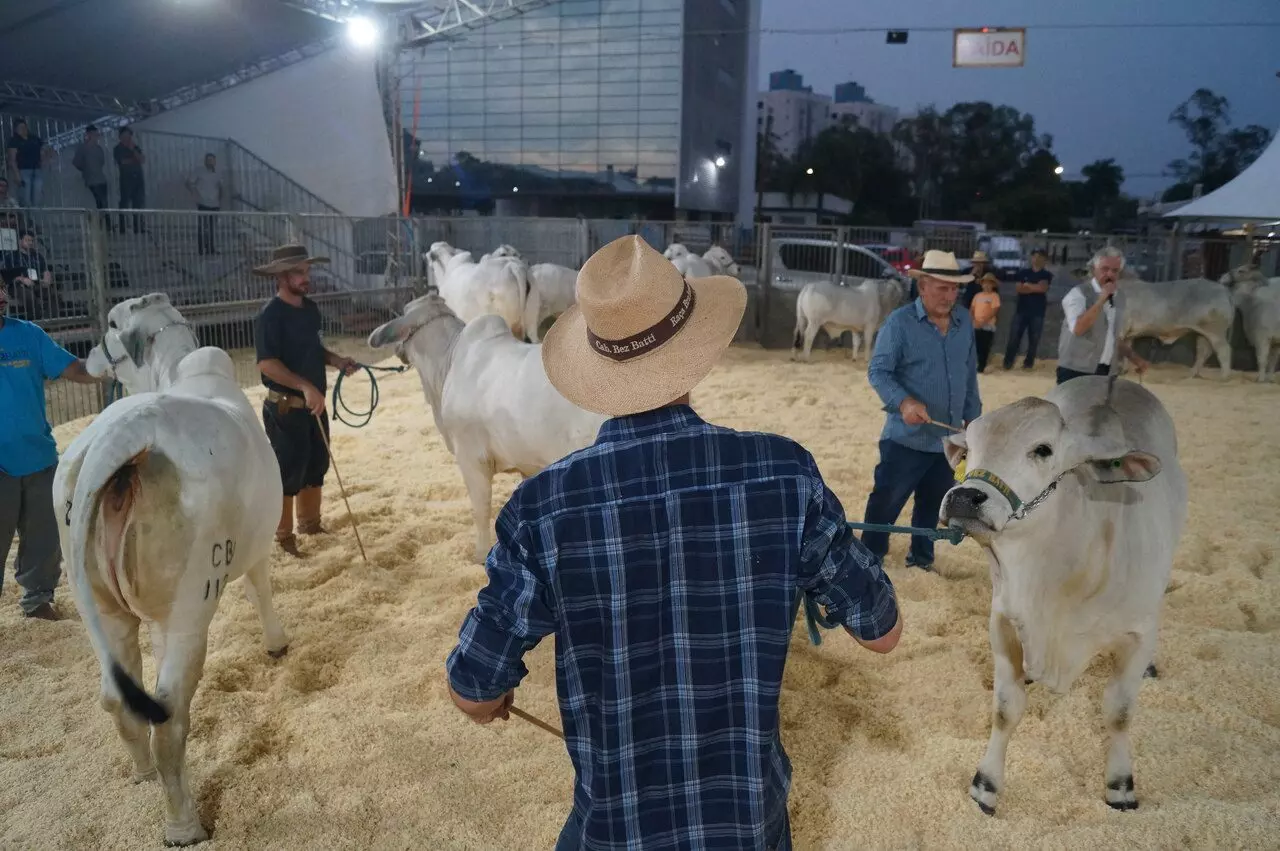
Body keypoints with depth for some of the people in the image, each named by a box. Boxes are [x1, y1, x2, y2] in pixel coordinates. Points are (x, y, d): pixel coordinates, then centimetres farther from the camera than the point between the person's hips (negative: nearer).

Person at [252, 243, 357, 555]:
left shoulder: (311, 309, 8)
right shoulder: (270, 315, -16)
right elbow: (267, 363, -24)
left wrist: (336, 360, 0)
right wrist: (305, 386, -33)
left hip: (314, 404, 8)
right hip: (285, 407, -8)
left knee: (317, 466, 18)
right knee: (289, 472, 0)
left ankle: (310, 525, 35)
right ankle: (284, 538, 14)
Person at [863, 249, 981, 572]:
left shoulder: (964, 320, 5)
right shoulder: (899, 322, -13)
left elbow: (970, 373, 14)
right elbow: (877, 371, -16)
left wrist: (972, 416, 16)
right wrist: (903, 401, -32)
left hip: (947, 437, 5)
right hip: (906, 437, -5)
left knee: (932, 504, 17)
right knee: (886, 502, 0)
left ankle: (921, 558, 33)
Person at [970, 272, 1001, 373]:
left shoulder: (995, 296, -3)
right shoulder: (978, 295, 12)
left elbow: (994, 312, -12)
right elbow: (972, 309, 13)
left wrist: (982, 322, -20)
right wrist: (973, 320, -6)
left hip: (988, 326, -4)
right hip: (976, 326, 4)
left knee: (984, 348, -2)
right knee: (976, 346, 4)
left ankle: (981, 367, 4)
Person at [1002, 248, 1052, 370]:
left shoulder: (1046, 275, 6)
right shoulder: (1023, 273, 9)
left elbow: (1043, 287, -13)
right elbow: (1019, 289, -5)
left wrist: (1028, 285, -5)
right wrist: (1036, 288, -11)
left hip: (1038, 312, -1)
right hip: (1021, 309, 1)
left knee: (1034, 339, 1)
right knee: (1014, 337, -4)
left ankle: (1029, 362, 9)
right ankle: (1008, 362, 0)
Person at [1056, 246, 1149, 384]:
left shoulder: (1120, 296, 11)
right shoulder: (1079, 293, -10)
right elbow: (1078, 329, -26)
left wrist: (1135, 359, 15)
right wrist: (1102, 299, -24)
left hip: (1107, 372, 6)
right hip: (1076, 370, -6)